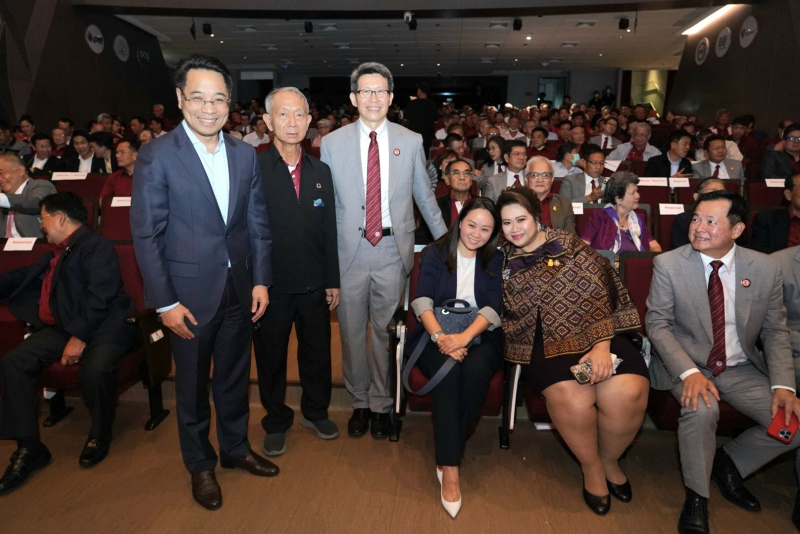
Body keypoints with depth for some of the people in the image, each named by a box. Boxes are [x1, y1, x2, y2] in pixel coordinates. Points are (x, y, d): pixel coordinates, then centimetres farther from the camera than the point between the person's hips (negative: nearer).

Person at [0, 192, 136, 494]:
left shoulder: (96, 246, -6)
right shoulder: (55, 254, 22)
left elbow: (99, 297, -17)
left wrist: (80, 337, -22)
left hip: (103, 325, -8)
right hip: (61, 328, 8)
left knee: (95, 369, -34)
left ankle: (100, 435, -5)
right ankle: (29, 448, -4)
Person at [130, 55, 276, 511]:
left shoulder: (245, 154, 2)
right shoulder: (157, 155, -10)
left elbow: (258, 223, 6)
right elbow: (146, 233, -10)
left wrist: (261, 280, 1)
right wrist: (166, 302, -12)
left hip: (240, 289, 4)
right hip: (190, 293, -3)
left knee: (235, 376, 19)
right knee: (192, 383, 14)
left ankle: (236, 447, 40)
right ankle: (200, 464, 35)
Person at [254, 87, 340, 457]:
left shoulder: (321, 172, 5)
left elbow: (329, 229, 7)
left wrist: (333, 281, 6)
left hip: (314, 284, 4)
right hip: (270, 284, -3)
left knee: (317, 351, 17)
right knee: (271, 357, 13)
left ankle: (315, 412, 40)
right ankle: (276, 423, 35)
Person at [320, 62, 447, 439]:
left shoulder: (411, 142, 3)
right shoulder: (332, 143, 2)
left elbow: (425, 196, 11)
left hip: (393, 249, 0)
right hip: (349, 249, 0)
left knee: (385, 330, 9)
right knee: (351, 330, 10)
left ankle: (381, 404, 29)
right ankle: (359, 401, 31)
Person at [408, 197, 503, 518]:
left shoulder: (496, 261, 10)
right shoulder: (435, 253, 7)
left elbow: (494, 307, -4)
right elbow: (422, 301, -6)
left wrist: (464, 337, -23)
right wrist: (441, 337, -25)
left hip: (480, 337, 1)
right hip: (436, 334, -1)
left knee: (475, 370, -33)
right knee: (448, 369, -34)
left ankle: (447, 455, -16)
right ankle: (450, 468, -30)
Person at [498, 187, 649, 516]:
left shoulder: (571, 246, 2)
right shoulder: (503, 261, 11)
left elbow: (599, 295, -4)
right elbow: (505, 315, 16)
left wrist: (601, 347, -15)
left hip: (593, 334, 0)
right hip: (545, 343, 1)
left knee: (628, 393, -28)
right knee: (572, 397, -31)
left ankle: (609, 460, 6)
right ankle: (591, 467, 2)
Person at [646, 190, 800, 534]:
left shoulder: (765, 268, -3)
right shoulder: (668, 264, -11)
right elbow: (657, 323, -10)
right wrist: (689, 372, -25)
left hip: (742, 369, 4)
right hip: (686, 364, -3)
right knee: (701, 409, -33)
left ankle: (730, 463, 15)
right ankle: (696, 496, -6)